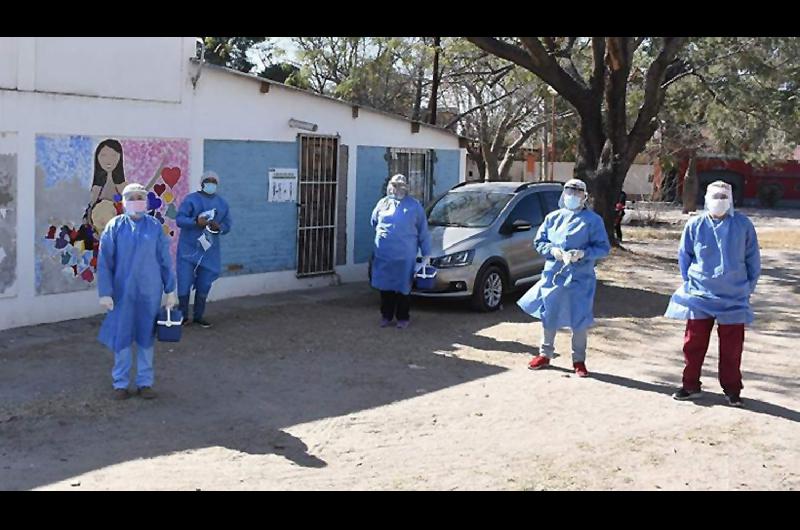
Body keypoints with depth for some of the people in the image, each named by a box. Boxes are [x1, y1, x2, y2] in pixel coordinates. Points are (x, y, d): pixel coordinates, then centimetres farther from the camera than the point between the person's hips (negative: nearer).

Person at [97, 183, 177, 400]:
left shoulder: (155, 226, -1)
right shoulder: (115, 226, -5)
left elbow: (165, 260, 3)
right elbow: (104, 262, -4)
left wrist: (170, 290, 3)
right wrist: (105, 293, -8)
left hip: (150, 292, 1)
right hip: (123, 292, -1)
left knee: (147, 336, 10)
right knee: (121, 337, 7)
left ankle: (145, 382, 22)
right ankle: (120, 383, 21)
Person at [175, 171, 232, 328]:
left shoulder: (222, 203, 9)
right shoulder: (191, 199, -5)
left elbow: (227, 224, 10)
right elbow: (179, 219, -12)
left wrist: (219, 227, -13)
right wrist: (196, 221, -29)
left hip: (209, 251, 4)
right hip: (188, 249, -4)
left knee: (204, 285, 9)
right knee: (184, 282, -2)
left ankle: (199, 316, 21)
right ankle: (183, 316, 11)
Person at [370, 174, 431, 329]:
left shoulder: (414, 205, 5)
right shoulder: (382, 203, 10)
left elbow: (423, 231, 6)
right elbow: (374, 223, 25)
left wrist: (426, 253, 3)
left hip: (405, 256, -2)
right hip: (383, 254, 2)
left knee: (403, 287, 2)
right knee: (385, 287, 7)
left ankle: (403, 317, 15)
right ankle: (386, 316, 20)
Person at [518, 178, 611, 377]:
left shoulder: (593, 220, -1)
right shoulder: (553, 217, 9)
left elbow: (603, 248, -3)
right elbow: (538, 242, 11)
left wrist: (583, 253, -19)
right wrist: (552, 250, -8)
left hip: (580, 278, -3)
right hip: (553, 275, 3)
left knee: (579, 319, 0)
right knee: (548, 315, 10)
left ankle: (579, 360, 15)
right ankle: (545, 354, 26)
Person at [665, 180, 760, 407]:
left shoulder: (743, 225, -5)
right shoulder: (695, 225, -4)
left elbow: (753, 259, 3)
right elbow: (684, 255, 7)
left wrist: (749, 288, 2)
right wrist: (689, 282, 4)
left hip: (733, 298, -1)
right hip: (699, 295, 1)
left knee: (732, 346, 7)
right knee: (694, 342, 6)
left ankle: (732, 389, 19)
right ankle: (691, 385, 19)